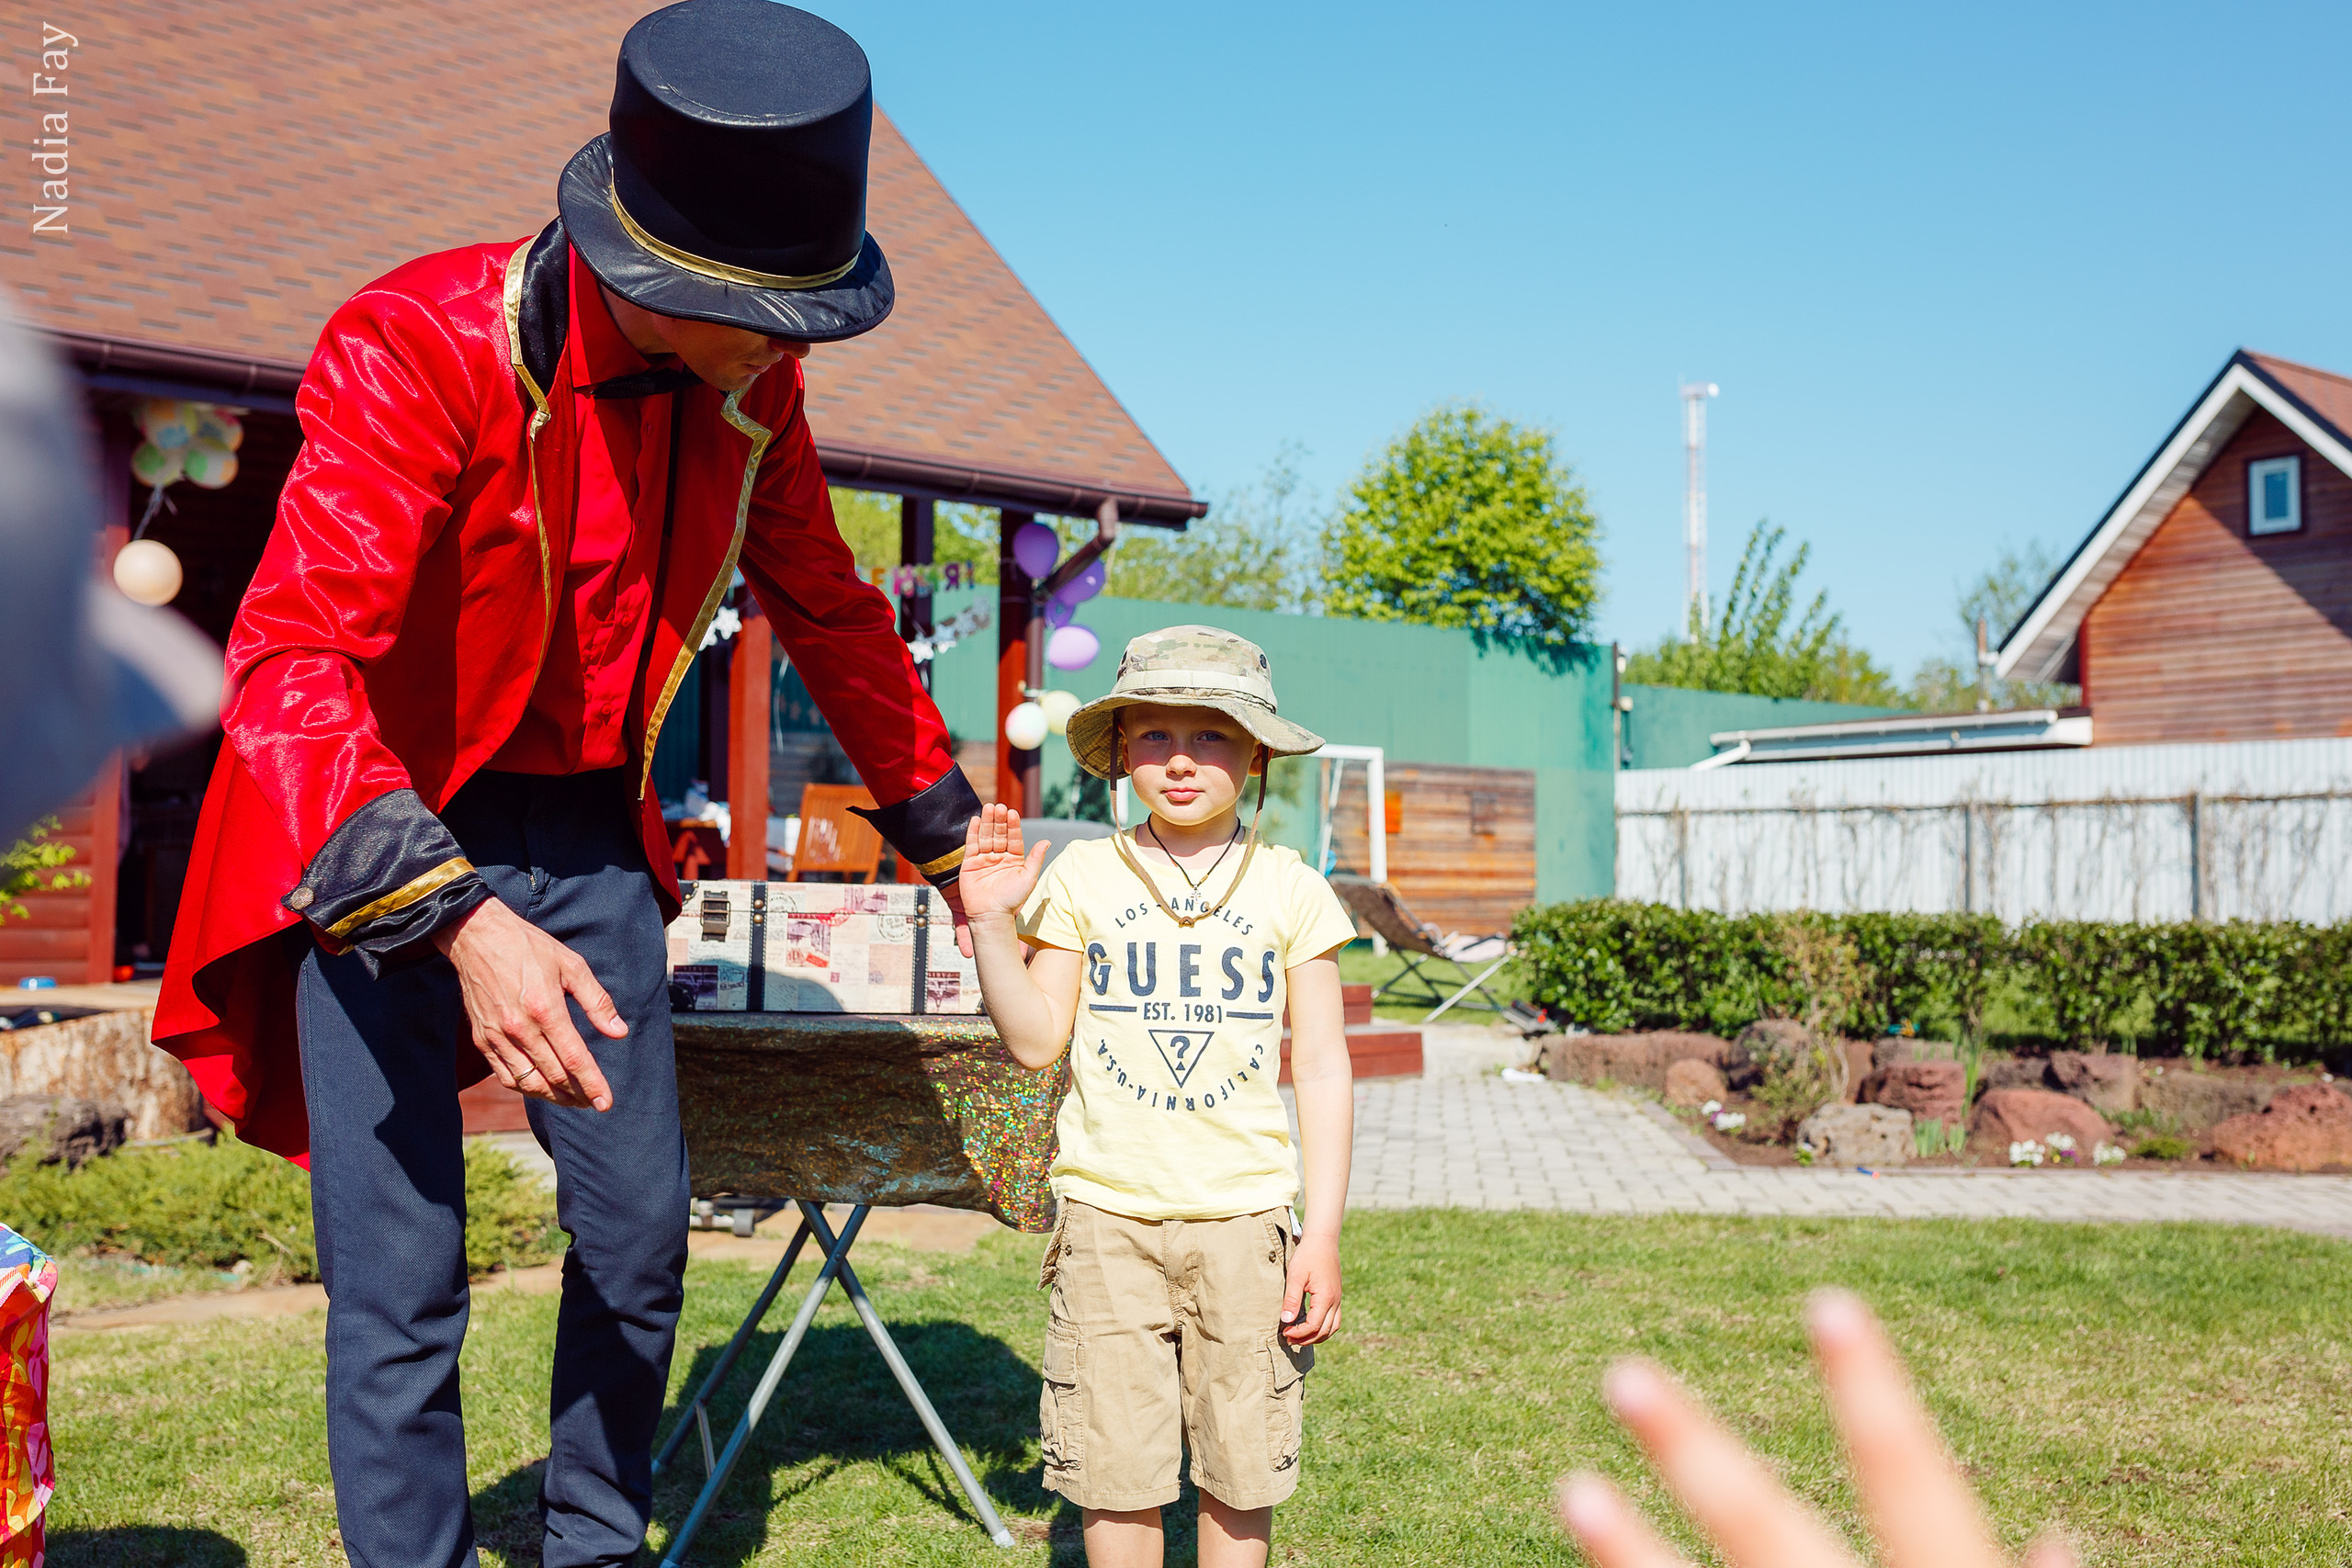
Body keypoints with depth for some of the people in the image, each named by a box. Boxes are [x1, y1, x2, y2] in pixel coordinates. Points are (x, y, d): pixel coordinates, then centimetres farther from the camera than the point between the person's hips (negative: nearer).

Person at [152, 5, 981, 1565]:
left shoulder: (747, 381, -5)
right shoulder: (414, 348, -25)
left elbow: (833, 615, 11)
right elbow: (286, 661, -34)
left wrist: (952, 833, 16)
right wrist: (458, 918, -46)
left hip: (587, 835, 6)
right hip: (372, 847, -5)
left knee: (641, 1231, 11)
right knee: (402, 1283, -5)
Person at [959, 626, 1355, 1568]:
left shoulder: (1291, 890, 2)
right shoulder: (1081, 877, 2)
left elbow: (1322, 1067, 3)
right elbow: (1036, 1043, 1)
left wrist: (1323, 1232, -1)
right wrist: (991, 924, -12)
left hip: (1245, 1216, 0)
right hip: (1109, 1213, 0)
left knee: (1240, 1469, 7)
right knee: (1117, 1469, 4)